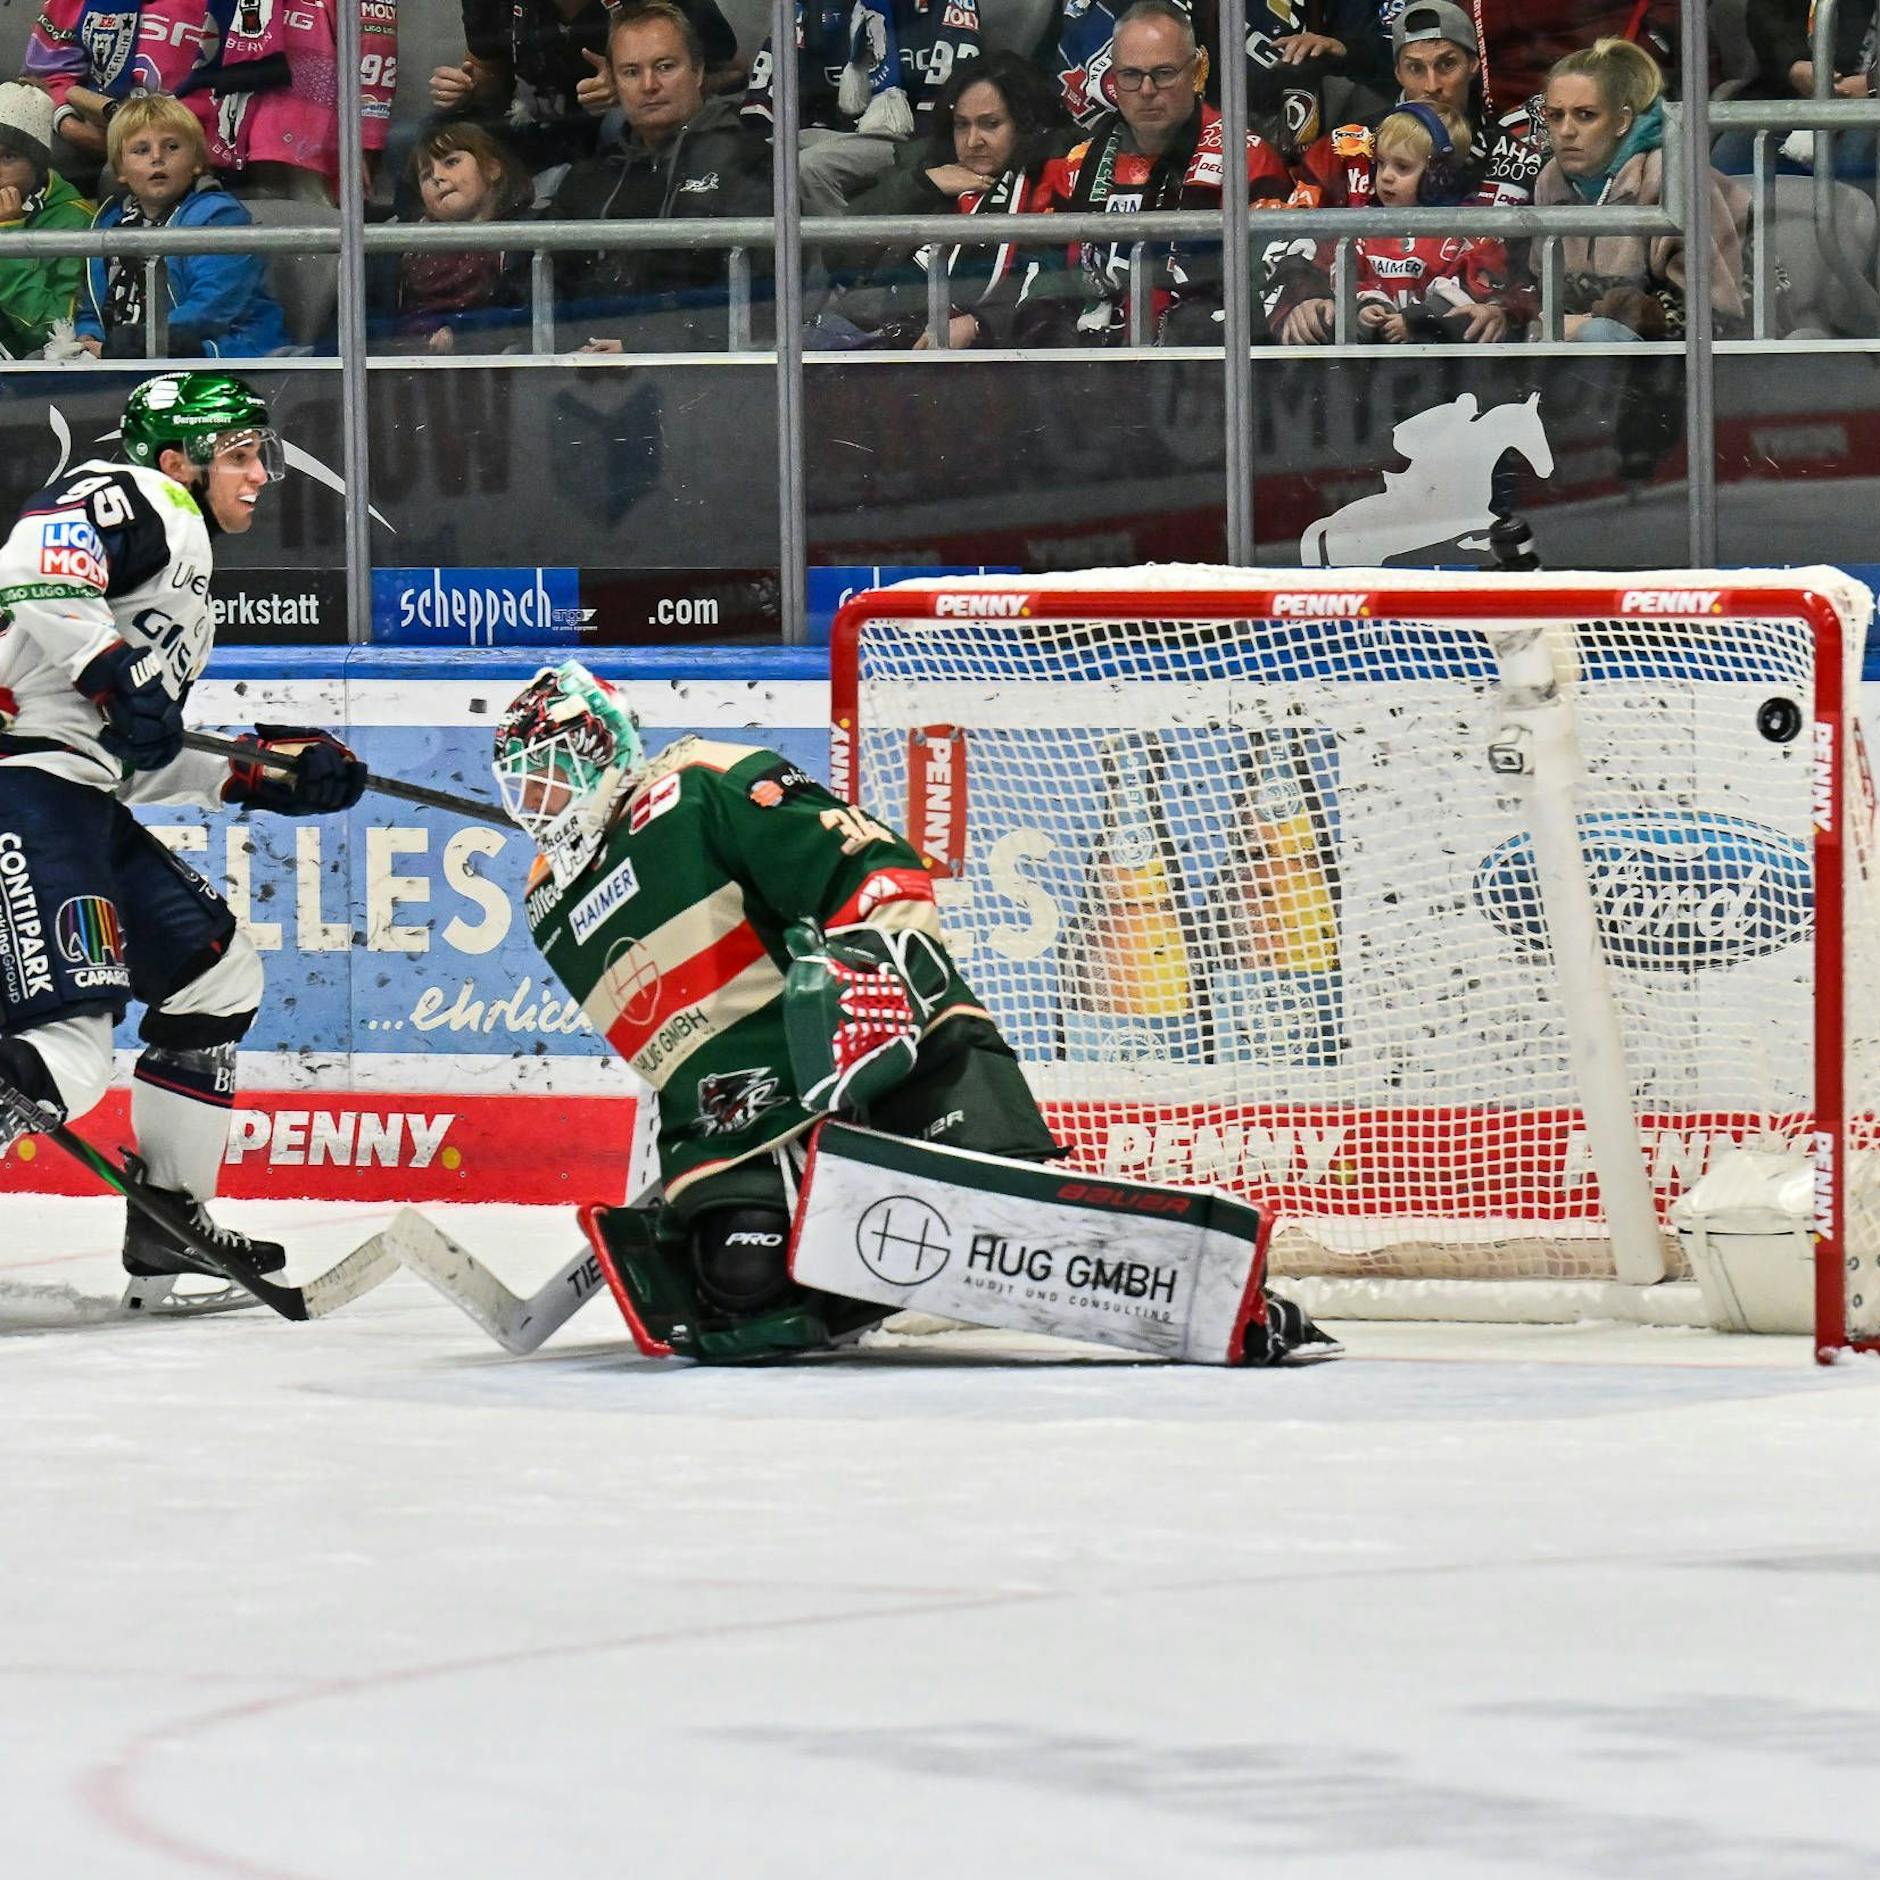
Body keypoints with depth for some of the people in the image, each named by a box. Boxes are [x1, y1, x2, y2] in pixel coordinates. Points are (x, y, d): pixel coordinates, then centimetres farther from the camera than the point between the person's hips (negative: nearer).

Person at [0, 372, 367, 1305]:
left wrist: (264, 774, 21)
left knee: (217, 974, 20)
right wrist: (113, 668, -28)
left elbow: (140, 765, 27)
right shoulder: (128, 498, -1)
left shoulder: (185, 594, 28)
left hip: (84, 805, 11)